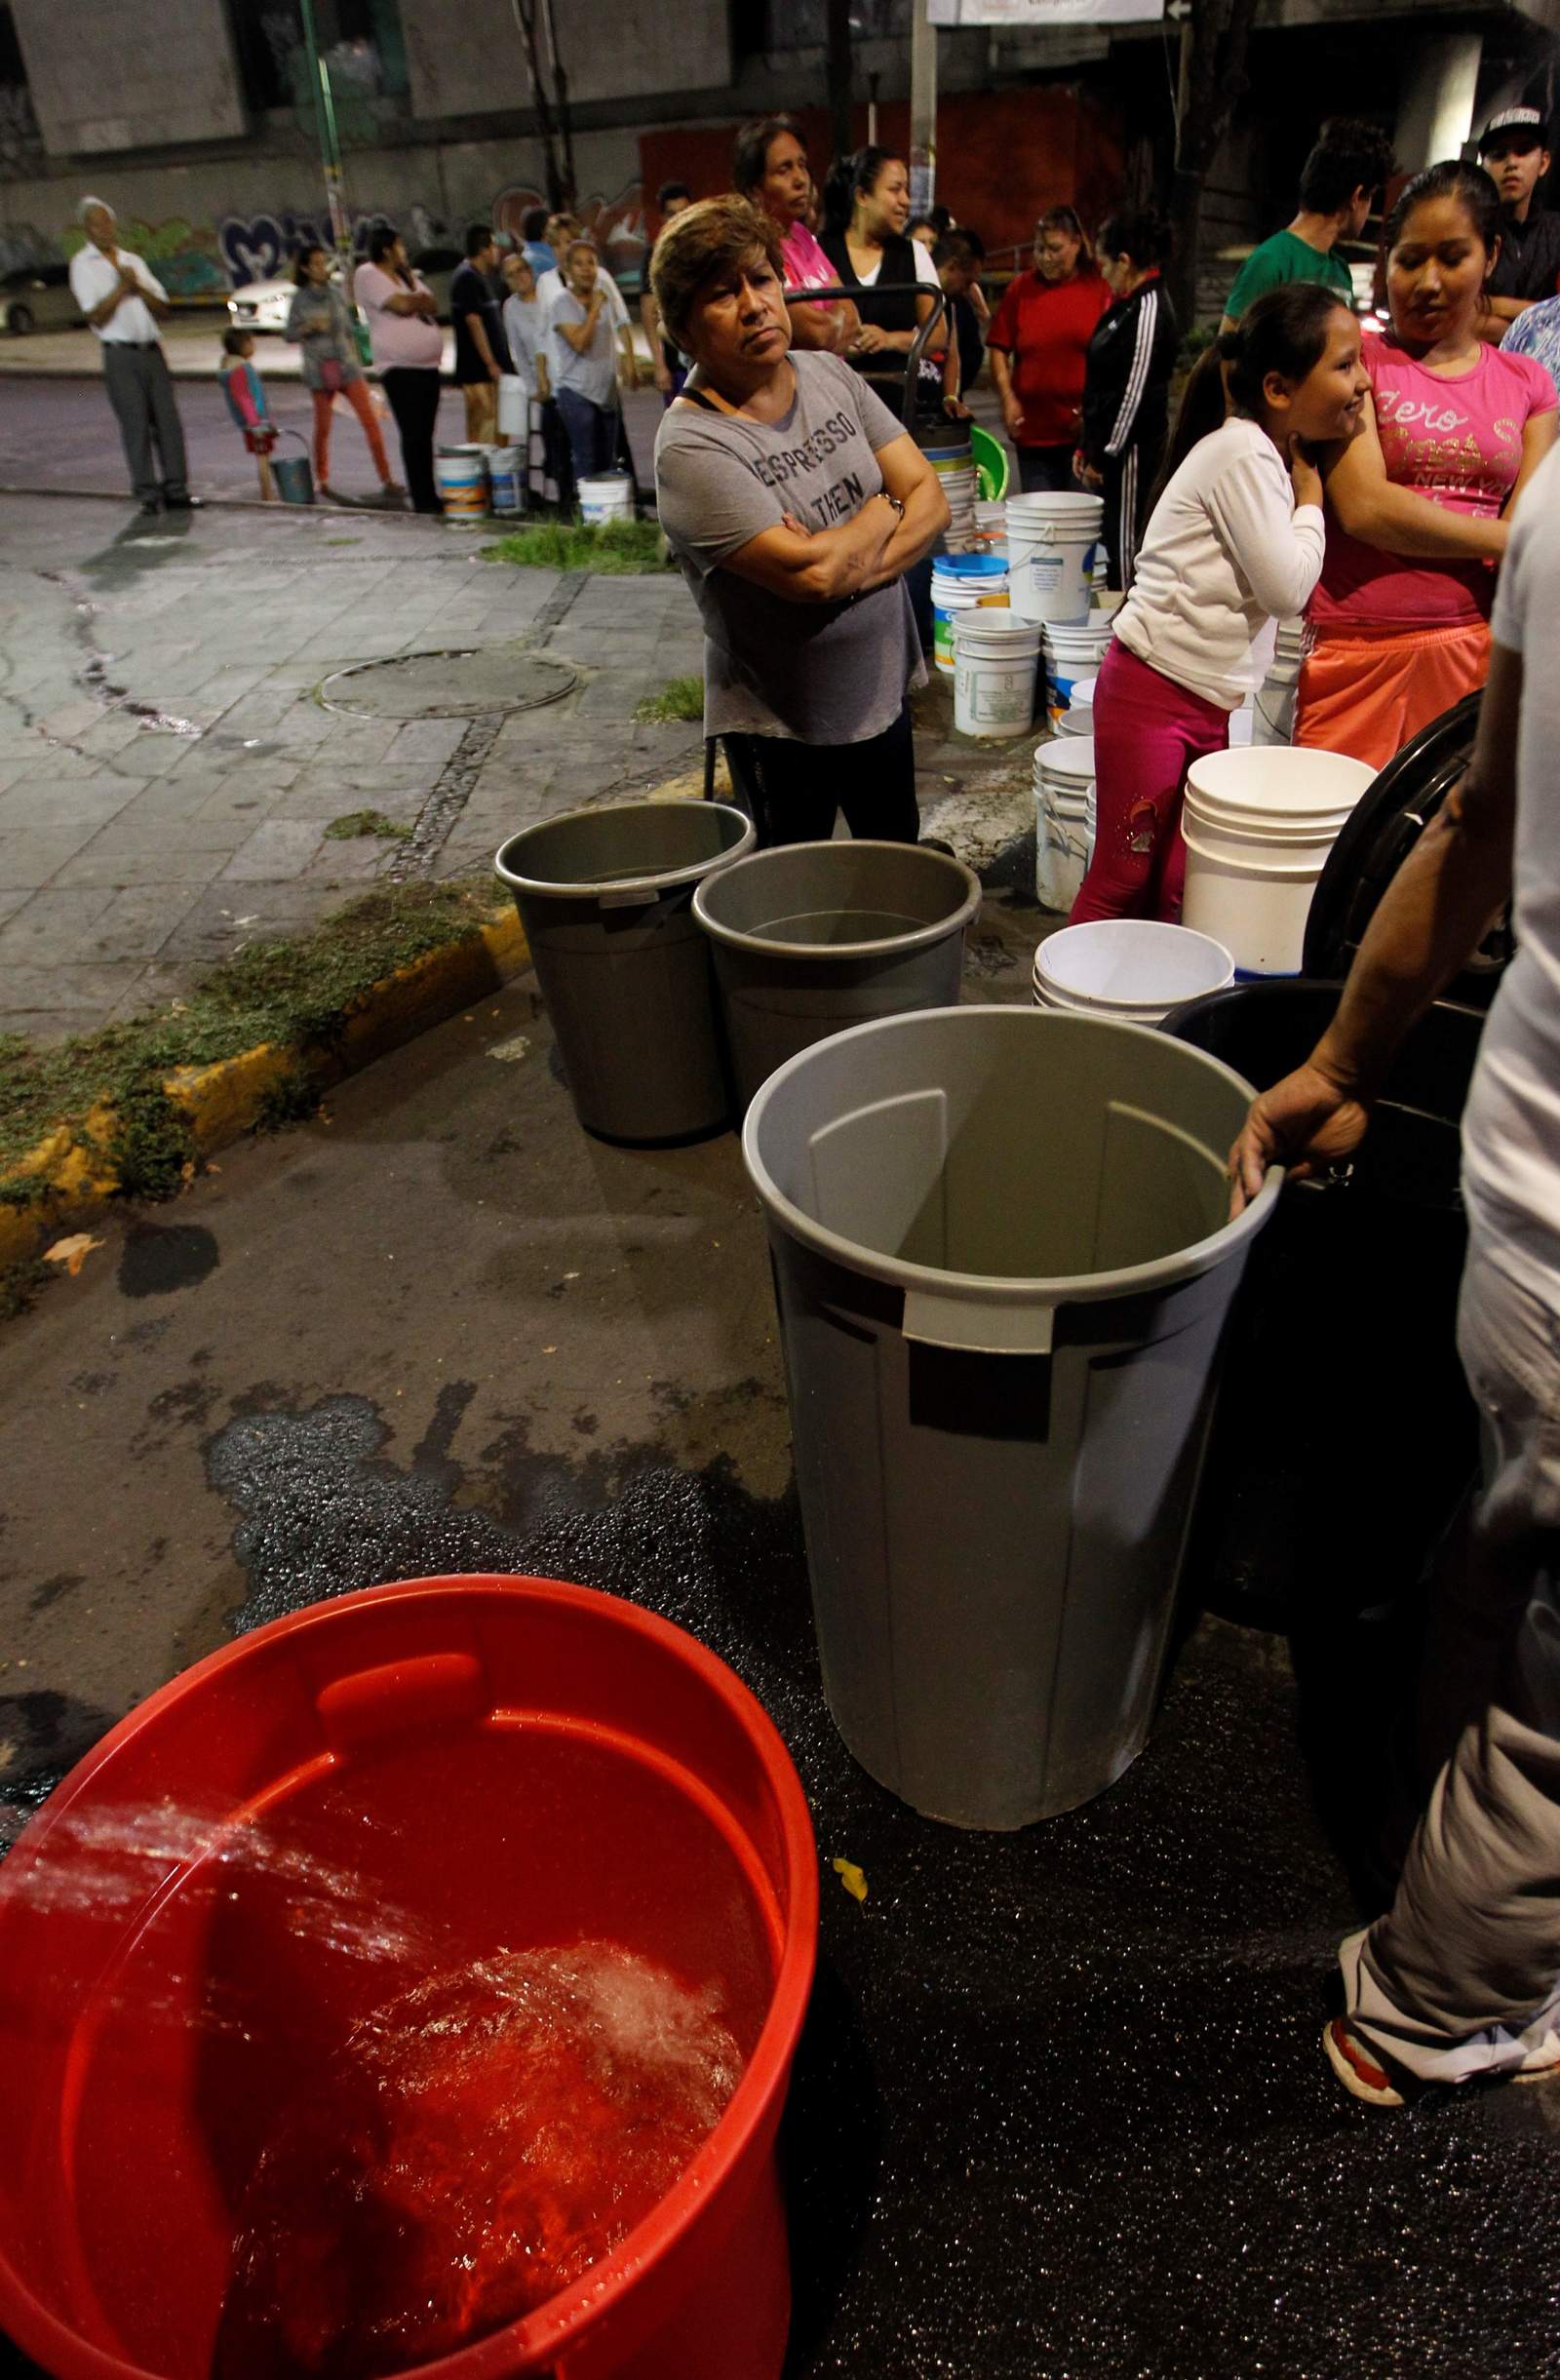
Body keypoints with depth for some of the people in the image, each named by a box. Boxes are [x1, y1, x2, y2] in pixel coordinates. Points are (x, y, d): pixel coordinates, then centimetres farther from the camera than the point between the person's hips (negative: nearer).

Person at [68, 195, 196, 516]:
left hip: (152, 350, 4)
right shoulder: (83, 264, 2)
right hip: (121, 354, -4)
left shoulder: (133, 261, 17)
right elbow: (97, 315, -8)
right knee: (136, 424, -7)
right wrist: (122, 287, -8)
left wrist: (138, 286, -5)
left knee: (167, 419, -2)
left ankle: (175, 489, 1)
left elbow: (161, 309, 11)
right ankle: (148, 494, -6)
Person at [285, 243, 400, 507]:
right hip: (319, 371, -2)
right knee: (322, 427, 5)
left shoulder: (336, 294, 10)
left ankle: (386, 480, -14)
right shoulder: (300, 298, 1)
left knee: (370, 420, -12)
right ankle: (322, 482, 20)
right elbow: (290, 333, 1)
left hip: (346, 366, 2)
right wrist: (310, 327, -17)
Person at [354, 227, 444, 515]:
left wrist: (414, 300, -7)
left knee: (424, 435, 7)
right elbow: (403, 305, -14)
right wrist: (421, 298, 5)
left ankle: (429, 497, 11)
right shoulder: (368, 275, -3)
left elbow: (433, 306, 11)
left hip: (428, 365, 7)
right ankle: (421, 500, -10)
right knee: (413, 435, -11)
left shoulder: (405, 275, 21)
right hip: (399, 368, -7)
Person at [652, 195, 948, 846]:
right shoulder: (691, 445, -19)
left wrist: (849, 567, -20)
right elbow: (810, 573, -27)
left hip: (884, 690, 6)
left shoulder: (830, 374, 2)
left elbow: (931, 501, -2)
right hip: (783, 724, -6)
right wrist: (887, 509, -8)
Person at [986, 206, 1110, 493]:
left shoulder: (1101, 287, 1)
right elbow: (999, 348, 9)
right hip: (1033, 429, 2)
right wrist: (1007, 398, -3)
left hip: (1086, 429, -2)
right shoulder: (1020, 288, 8)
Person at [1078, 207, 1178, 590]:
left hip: (1132, 450, -10)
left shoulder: (1148, 309, -13)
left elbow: (1135, 390, -18)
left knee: (1126, 543, -7)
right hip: (1112, 446, 10)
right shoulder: (1128, 305, 17)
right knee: (1114, 540, 13)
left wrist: (1105, 454, -16)